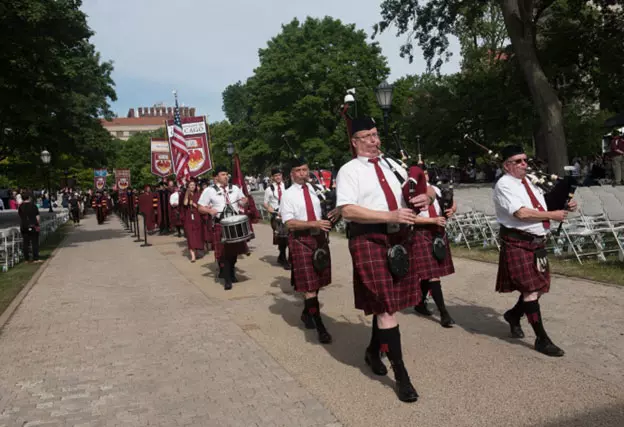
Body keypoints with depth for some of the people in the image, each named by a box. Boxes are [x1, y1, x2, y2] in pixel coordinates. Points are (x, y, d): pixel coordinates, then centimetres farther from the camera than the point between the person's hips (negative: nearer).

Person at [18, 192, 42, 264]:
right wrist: (38, 224, 3)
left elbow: (20, 216, 7)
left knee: (26, 243, 8)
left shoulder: (20, 206, 4)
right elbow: (37, 217, -8)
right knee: (35, 243, 1)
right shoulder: (33, 205, -7)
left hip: (23, 227, 4)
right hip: (33, 226, -4)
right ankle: (36, 258, -1)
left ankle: (27, 259, 11)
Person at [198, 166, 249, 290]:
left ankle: (231, 273, 34)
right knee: (223, 252, -5)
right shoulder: (209, 191, -3)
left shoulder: (234, 188, 9)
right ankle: (227, 279, 3)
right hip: (220, 225, -4)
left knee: (234, 250, 14)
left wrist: (244, 202, -7)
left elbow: (243, 201, 17)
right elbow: (201, 208, -2)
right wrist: (209, 210, -22)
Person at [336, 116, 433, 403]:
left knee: (387, 302, 14)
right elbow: (347, 210, -17)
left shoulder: (392, 165, 15)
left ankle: (373, 351, 37)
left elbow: (425, 190, 19)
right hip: (368, 240, -6)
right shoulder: (349, 171, -4)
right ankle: (401, 375, 2)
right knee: (385, 306, -6)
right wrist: (390, 216, -23)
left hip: (397, 238, 7)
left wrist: (425, 197, -6)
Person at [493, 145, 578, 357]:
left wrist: (565, 206, 1)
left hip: (537, 242, 9)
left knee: (539, 287, 14)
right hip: (517, 243, -8)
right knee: (531, 290, -6)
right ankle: (542, 339, 3)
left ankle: (514, 315, 38)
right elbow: (522, 213, -23)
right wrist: (552, 215, -14)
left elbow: (541, 208, 19)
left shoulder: (528, 182, 14)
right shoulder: (504, 185, -13)